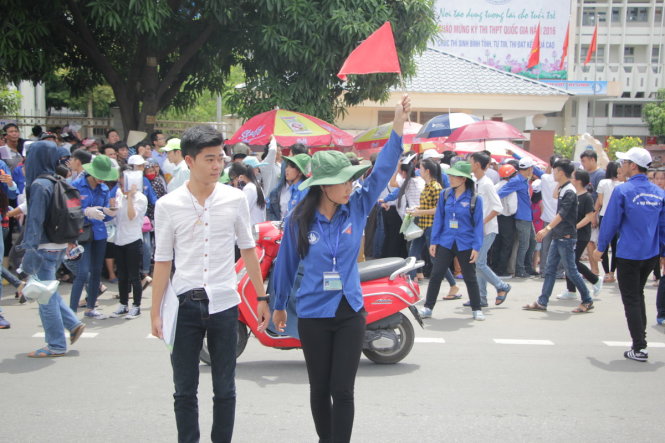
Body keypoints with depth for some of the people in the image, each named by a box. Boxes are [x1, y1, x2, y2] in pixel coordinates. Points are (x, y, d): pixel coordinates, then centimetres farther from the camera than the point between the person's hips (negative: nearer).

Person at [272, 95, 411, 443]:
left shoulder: (358, 207, -3)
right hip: (313, 314, 0)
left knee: (343, 390, -2)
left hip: (350, 312, 1)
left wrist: (398, 127, -23)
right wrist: (279, 305, 13)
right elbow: (286, 264, 4)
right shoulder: (299, 220, -7)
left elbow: (382, 171, -13)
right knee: (319, 389, 12)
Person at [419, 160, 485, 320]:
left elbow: (478, 224, -5)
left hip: (465, 244, -2)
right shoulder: (445, 194, 2)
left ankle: (476, 309, 21)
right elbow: (439, 218, 5)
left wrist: (476, 247, -10)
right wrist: (433, 241, 2)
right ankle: (428, 307, 11)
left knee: (470, 277, 8)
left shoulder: (475, 199, -7)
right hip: (445, 242, 2)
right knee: (436, 274, 0)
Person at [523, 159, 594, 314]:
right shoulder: (562, 189, 12)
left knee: (571, 271, -2)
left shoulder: (569, 192, -16)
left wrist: (547, 229, -33)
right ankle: (542, 302, 10)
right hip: (558, 237, 9)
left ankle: (587, 301, 10)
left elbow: (562, 214, -27)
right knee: (550, 270, 8)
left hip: (566, 237, -9)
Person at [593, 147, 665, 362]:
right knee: (638, 295, 23)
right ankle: (640, 337, 28)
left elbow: (610, 222, -10)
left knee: (631, 300, 2)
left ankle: (640, 348, 1)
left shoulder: (622, 190, -13)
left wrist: (600, 247, 2)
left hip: (628, 254, -6)